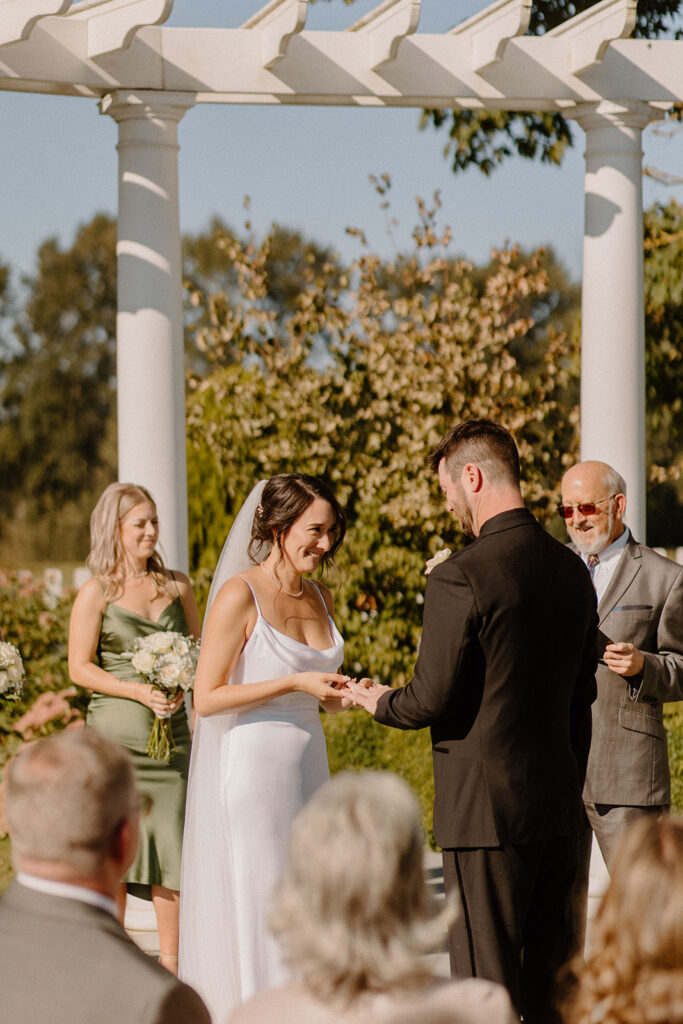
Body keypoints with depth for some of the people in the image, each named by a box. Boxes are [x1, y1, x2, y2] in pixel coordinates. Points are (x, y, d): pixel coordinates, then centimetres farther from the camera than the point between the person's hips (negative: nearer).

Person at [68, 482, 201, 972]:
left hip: (172, 730, 3)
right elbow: (80, 667, -3)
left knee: (173, 837, -1)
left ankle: (171, 960, 5)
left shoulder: (176, 585, 10)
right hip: (117, 732, -3)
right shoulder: (97, 592, 0)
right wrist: (140, 692, -14)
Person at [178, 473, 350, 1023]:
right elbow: (207, 698, -14)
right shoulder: (241, 595, -12)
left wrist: (344, 695, 6)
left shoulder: (319, 598, 11)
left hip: (307, 771, 7)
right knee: (257, 918, -5)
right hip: (252, 770, -7)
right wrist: (293, 683, -17)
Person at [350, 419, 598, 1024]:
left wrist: (379, 701, 7)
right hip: (558, 807, 7)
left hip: (487, 810, -7)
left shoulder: (459, 578, -16)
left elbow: (432, 701, -14)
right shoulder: (572, 570, 8)